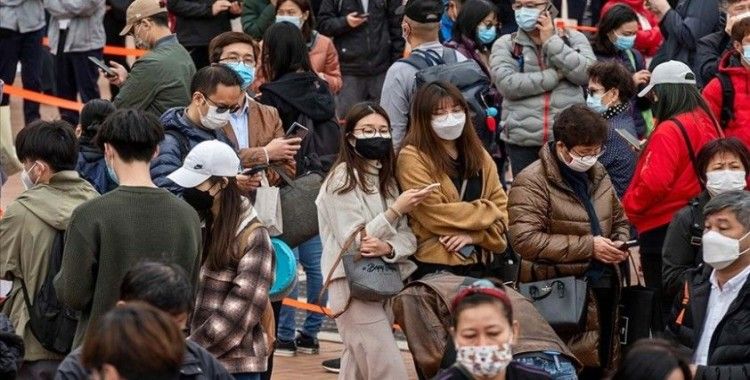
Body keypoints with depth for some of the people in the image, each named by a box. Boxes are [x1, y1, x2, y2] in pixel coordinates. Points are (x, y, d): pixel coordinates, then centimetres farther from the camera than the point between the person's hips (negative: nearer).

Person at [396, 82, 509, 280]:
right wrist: (486, 212, -6)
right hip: (434, 265, -6)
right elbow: (434, 215, -16)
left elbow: (501, 207, 7)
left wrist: (474, 235, -11)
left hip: (477, 263, 6)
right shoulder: (412, 158, -7)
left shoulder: (479, 155, 13)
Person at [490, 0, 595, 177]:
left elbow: (587, 73, -8)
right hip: (523, 141, 0)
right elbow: (507, 84, -10)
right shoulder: (505, 45, 6)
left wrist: (551, 41, -6)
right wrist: (555, 75, -10)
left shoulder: (573, 39, 9)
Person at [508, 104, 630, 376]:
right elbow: (524, 239, -21)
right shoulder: (532, 182, -11)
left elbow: (620, 221, 27)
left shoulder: (598, 175, 14)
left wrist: (619, 245, 2)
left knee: (601, 364, 12)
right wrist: (587, 247, -19)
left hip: (604, 291, 7)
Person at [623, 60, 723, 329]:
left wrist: (626, 208, -9)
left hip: (663, 229, -8)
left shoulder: (669, 132, -18)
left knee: (664, 307, 0)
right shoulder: (708, 123, 7)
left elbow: (654, 184, -24)